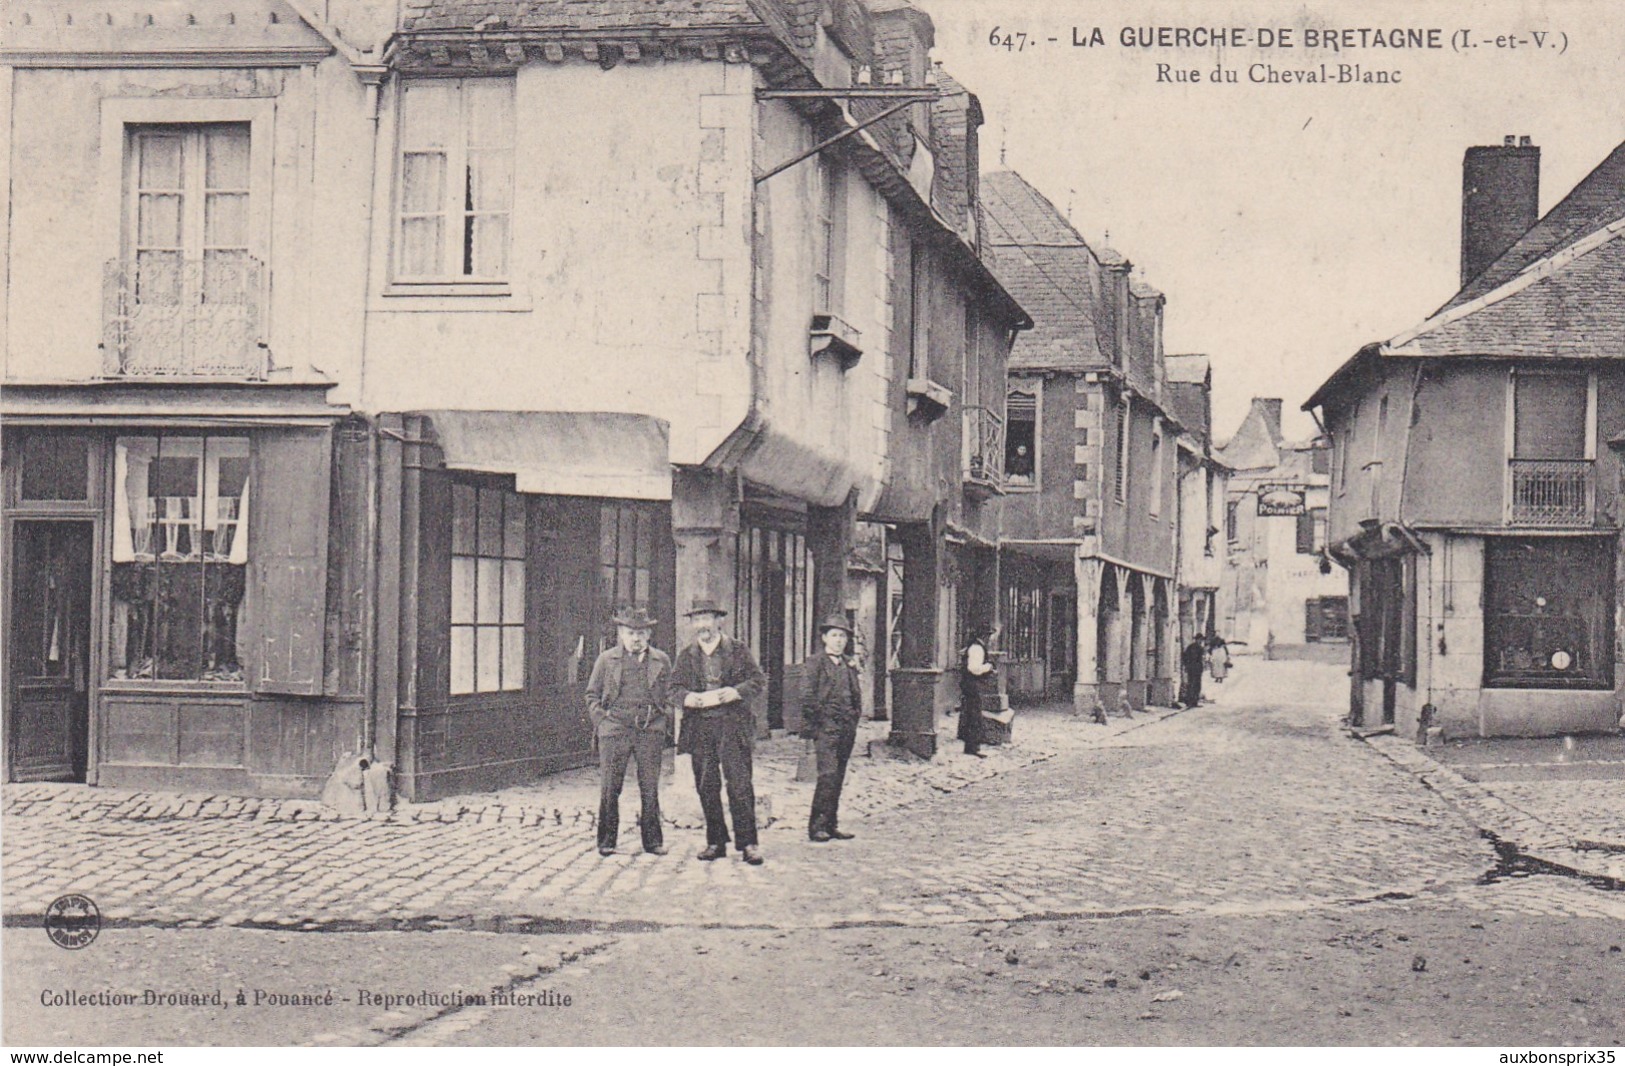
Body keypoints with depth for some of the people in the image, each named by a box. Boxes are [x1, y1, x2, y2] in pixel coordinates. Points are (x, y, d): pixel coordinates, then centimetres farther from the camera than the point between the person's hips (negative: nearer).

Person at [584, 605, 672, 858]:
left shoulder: (661, 661, 11)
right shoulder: (606, 660, 8)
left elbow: (670, 694, 17)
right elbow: (592, 695, 12)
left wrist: (661, 721, 6)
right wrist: (601, 721, 0)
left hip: (650, 731, 1)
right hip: (615, 730, -1)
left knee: (650, 788, 2)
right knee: (609, 788, -1)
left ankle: (653, 840, 11)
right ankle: (606, 841, 7)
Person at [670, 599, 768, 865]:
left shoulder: (738, 650, 6)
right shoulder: (686, 656, 15)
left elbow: (759, 680, 3)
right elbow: (674, 688, 10)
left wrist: (736, 691, -15)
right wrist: (686, 697, -12)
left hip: (733, 725, -3)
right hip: (699, 726, 3)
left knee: (739, 784, -8)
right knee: (706, 787, 4)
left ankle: (748, 843, -4)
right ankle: (715, 842, 14)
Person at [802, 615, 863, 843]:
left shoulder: (849, 665, 17)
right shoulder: (816, 663, -2)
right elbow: (807, 698, -6)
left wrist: (855, 718, 12)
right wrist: (810, 727, -10)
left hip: (847, 728, 7)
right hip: (826, 727, -7)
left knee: (838, 777, 8)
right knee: (828, 774, -15)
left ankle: (831, 824, 13)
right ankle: (816, 826, -11)